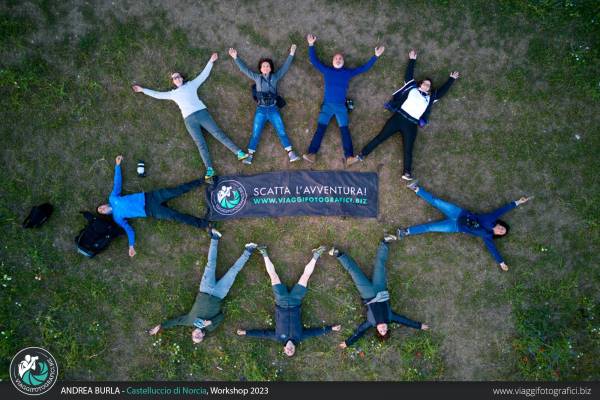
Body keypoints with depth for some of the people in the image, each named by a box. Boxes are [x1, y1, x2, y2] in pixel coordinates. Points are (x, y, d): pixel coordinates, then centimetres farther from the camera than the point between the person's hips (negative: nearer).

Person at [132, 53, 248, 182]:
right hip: (189, 119, 0)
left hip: (202, 113, 0)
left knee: (218, 133, -8)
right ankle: (209, 169, -24)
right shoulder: (172, 93, 22)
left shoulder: (191, 84, 21)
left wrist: (210, 62, 19)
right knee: (201, 144, -12)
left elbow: (203, 75, 21)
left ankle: (239, 153, -12)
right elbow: (157, 94, 25)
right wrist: (142, 90, 26)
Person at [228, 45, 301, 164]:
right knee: (255, 133, -4)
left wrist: (291, 54, 14)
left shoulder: (275, 77, 12)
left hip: (273, 109, 0)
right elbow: (244, 69, 13)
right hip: (261, 109, 0)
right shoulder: (257, 77, 12)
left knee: (281, 131, -4)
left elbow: (285, 67, 15)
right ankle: (250, 156, -3)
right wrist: (236, 58, 8)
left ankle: (291, 153, -5)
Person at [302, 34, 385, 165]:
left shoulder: (348, 72, 16)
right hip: (327, 105, 0)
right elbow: (314, 60, 16)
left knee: (344, 129, -11)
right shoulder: (326, 70, 15)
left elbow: (364, 68, 18)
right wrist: (311, 45, 10)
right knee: (320, 128, -10)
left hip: (341, 106, 0)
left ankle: (349, 157, -19)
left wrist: (376, 56, 15)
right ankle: (312, 154, -18)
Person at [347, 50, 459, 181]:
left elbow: (442, 91, 28)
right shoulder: (413, 88, 16)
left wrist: (451, 79, 35)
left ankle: (407, 173, -21)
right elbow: (409, 75, 18)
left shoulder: (430, 97, 21)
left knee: (408, 149, -9)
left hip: (411, 124, 2)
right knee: (380, 137, -5)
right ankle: (360, 156, -4)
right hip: (399, 117, -1)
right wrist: (412, 60, 22)